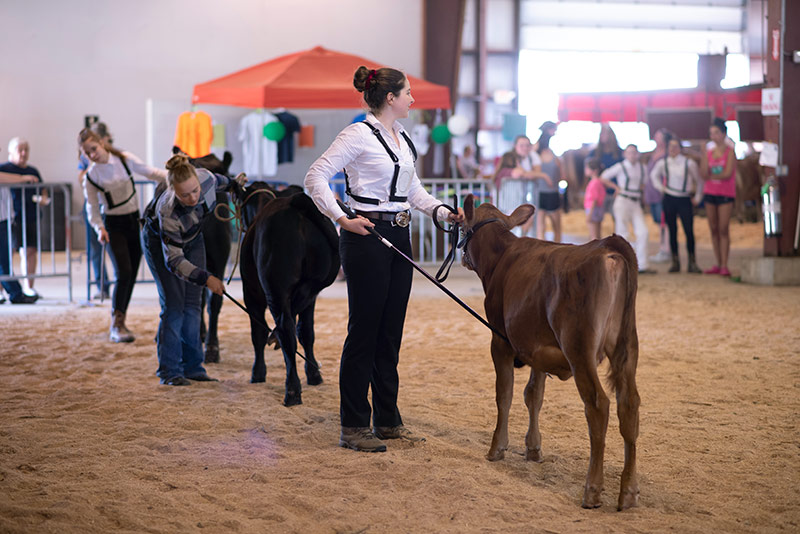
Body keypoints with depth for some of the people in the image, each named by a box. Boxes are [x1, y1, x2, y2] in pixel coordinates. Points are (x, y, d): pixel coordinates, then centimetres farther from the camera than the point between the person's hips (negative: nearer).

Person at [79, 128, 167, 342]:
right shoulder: (91, 176, -9)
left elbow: (150, 172, 5)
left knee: (132, 274, 5)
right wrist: (100, 228, -19)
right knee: (123, 272, -18)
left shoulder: (125, 160, -5)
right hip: (113, 225, -4)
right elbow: (92, 208, -3)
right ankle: (116, 325, -13)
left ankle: (119, 322, 16)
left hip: (135, 220, 4)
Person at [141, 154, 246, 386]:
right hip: (159, 243, -5)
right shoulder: (168, 213, -42)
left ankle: (192, 366, 7)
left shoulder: (206, 177, -31)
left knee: (192, 303, 2)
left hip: (192, 238, 5)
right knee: (173, 304, -12)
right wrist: (206, 278, -47)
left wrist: (234, 183, 15)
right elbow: (174, 261, -37)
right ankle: (169, 371, -5)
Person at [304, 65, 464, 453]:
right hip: (367, 237, -8)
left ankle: (387, 420, 19)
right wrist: (342, 219, -21)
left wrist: (444, 212, 6)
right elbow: (315, 177, -13)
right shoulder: (359, 134, -10)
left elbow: (414, 191, 21)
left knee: (390, 332, 11)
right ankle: (353, 426, 3)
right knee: (364, 331, -4)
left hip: (398, 237, 8)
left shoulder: (401, 139, 15)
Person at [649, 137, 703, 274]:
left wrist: (697, 198, 4)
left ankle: (692, 263, -2)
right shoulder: (663, 163, 2)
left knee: (689, 231, -8)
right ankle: (675, 261, 11)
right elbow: (654, 174, 23)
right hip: (669, 199, 2)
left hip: (685, 200, -2)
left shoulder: (689, 163, -5)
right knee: (672, 231, 5)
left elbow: (699, 181, 7)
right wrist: (660, 187, 11)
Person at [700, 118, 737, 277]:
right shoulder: (709, 152, 10)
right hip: (710, 193, 5)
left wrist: (711, 176, -4)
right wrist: (705, 156, -12)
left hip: (726, 194, -5)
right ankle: (718, 264, 10)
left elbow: (727, 174, -13)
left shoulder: (730, 152, -4)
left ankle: (724, 266, -10)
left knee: (723, 229, -9)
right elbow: (703, 174, 0)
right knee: (713, 229, 5)